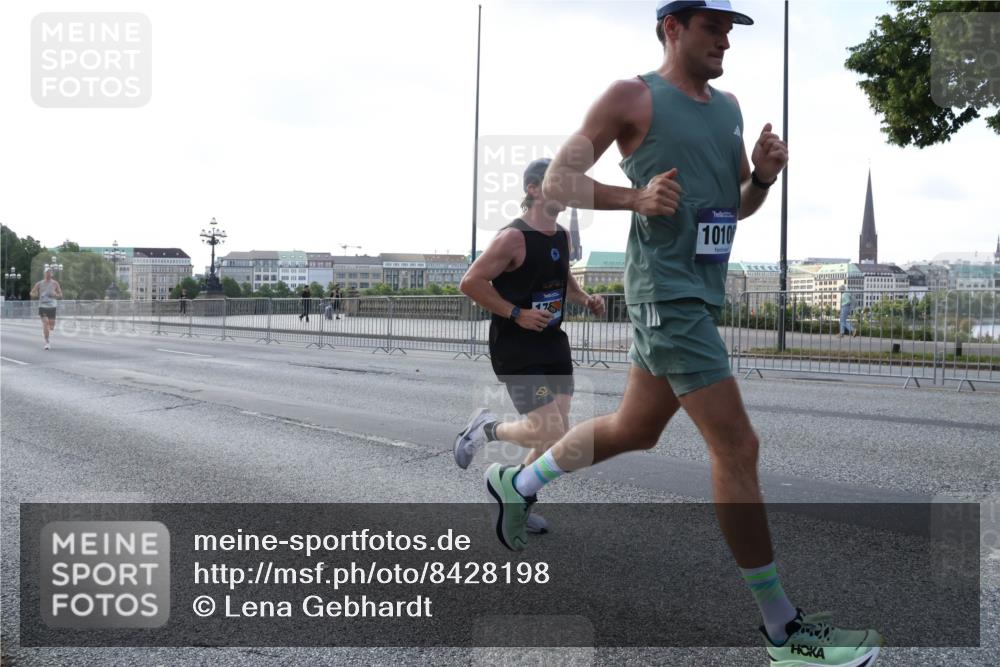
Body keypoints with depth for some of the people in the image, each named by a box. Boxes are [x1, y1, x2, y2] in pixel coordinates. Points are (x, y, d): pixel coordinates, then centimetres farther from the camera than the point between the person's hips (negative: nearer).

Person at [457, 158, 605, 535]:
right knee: (550, 433, -13)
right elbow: (470, 283, -17)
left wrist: (585, 300, 7)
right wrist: (516, 313, -19)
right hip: (516, 348, -8)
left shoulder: (563, 238, 9)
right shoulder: (514, 238, -16)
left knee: (556, 434, 7)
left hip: (552, 344, 8)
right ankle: (485, 428, 15)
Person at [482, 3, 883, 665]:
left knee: (633, 429, 20)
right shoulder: (632, 98, -5)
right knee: (738, 448, -10)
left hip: (704, 289, 9)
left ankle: (517, 483, 41)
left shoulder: (728, 106, 17)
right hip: (667, 290, -9)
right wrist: (635, 197, -20)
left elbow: (740, 206, 21)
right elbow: (558, 180, -6)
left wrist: (764, 174, 0)